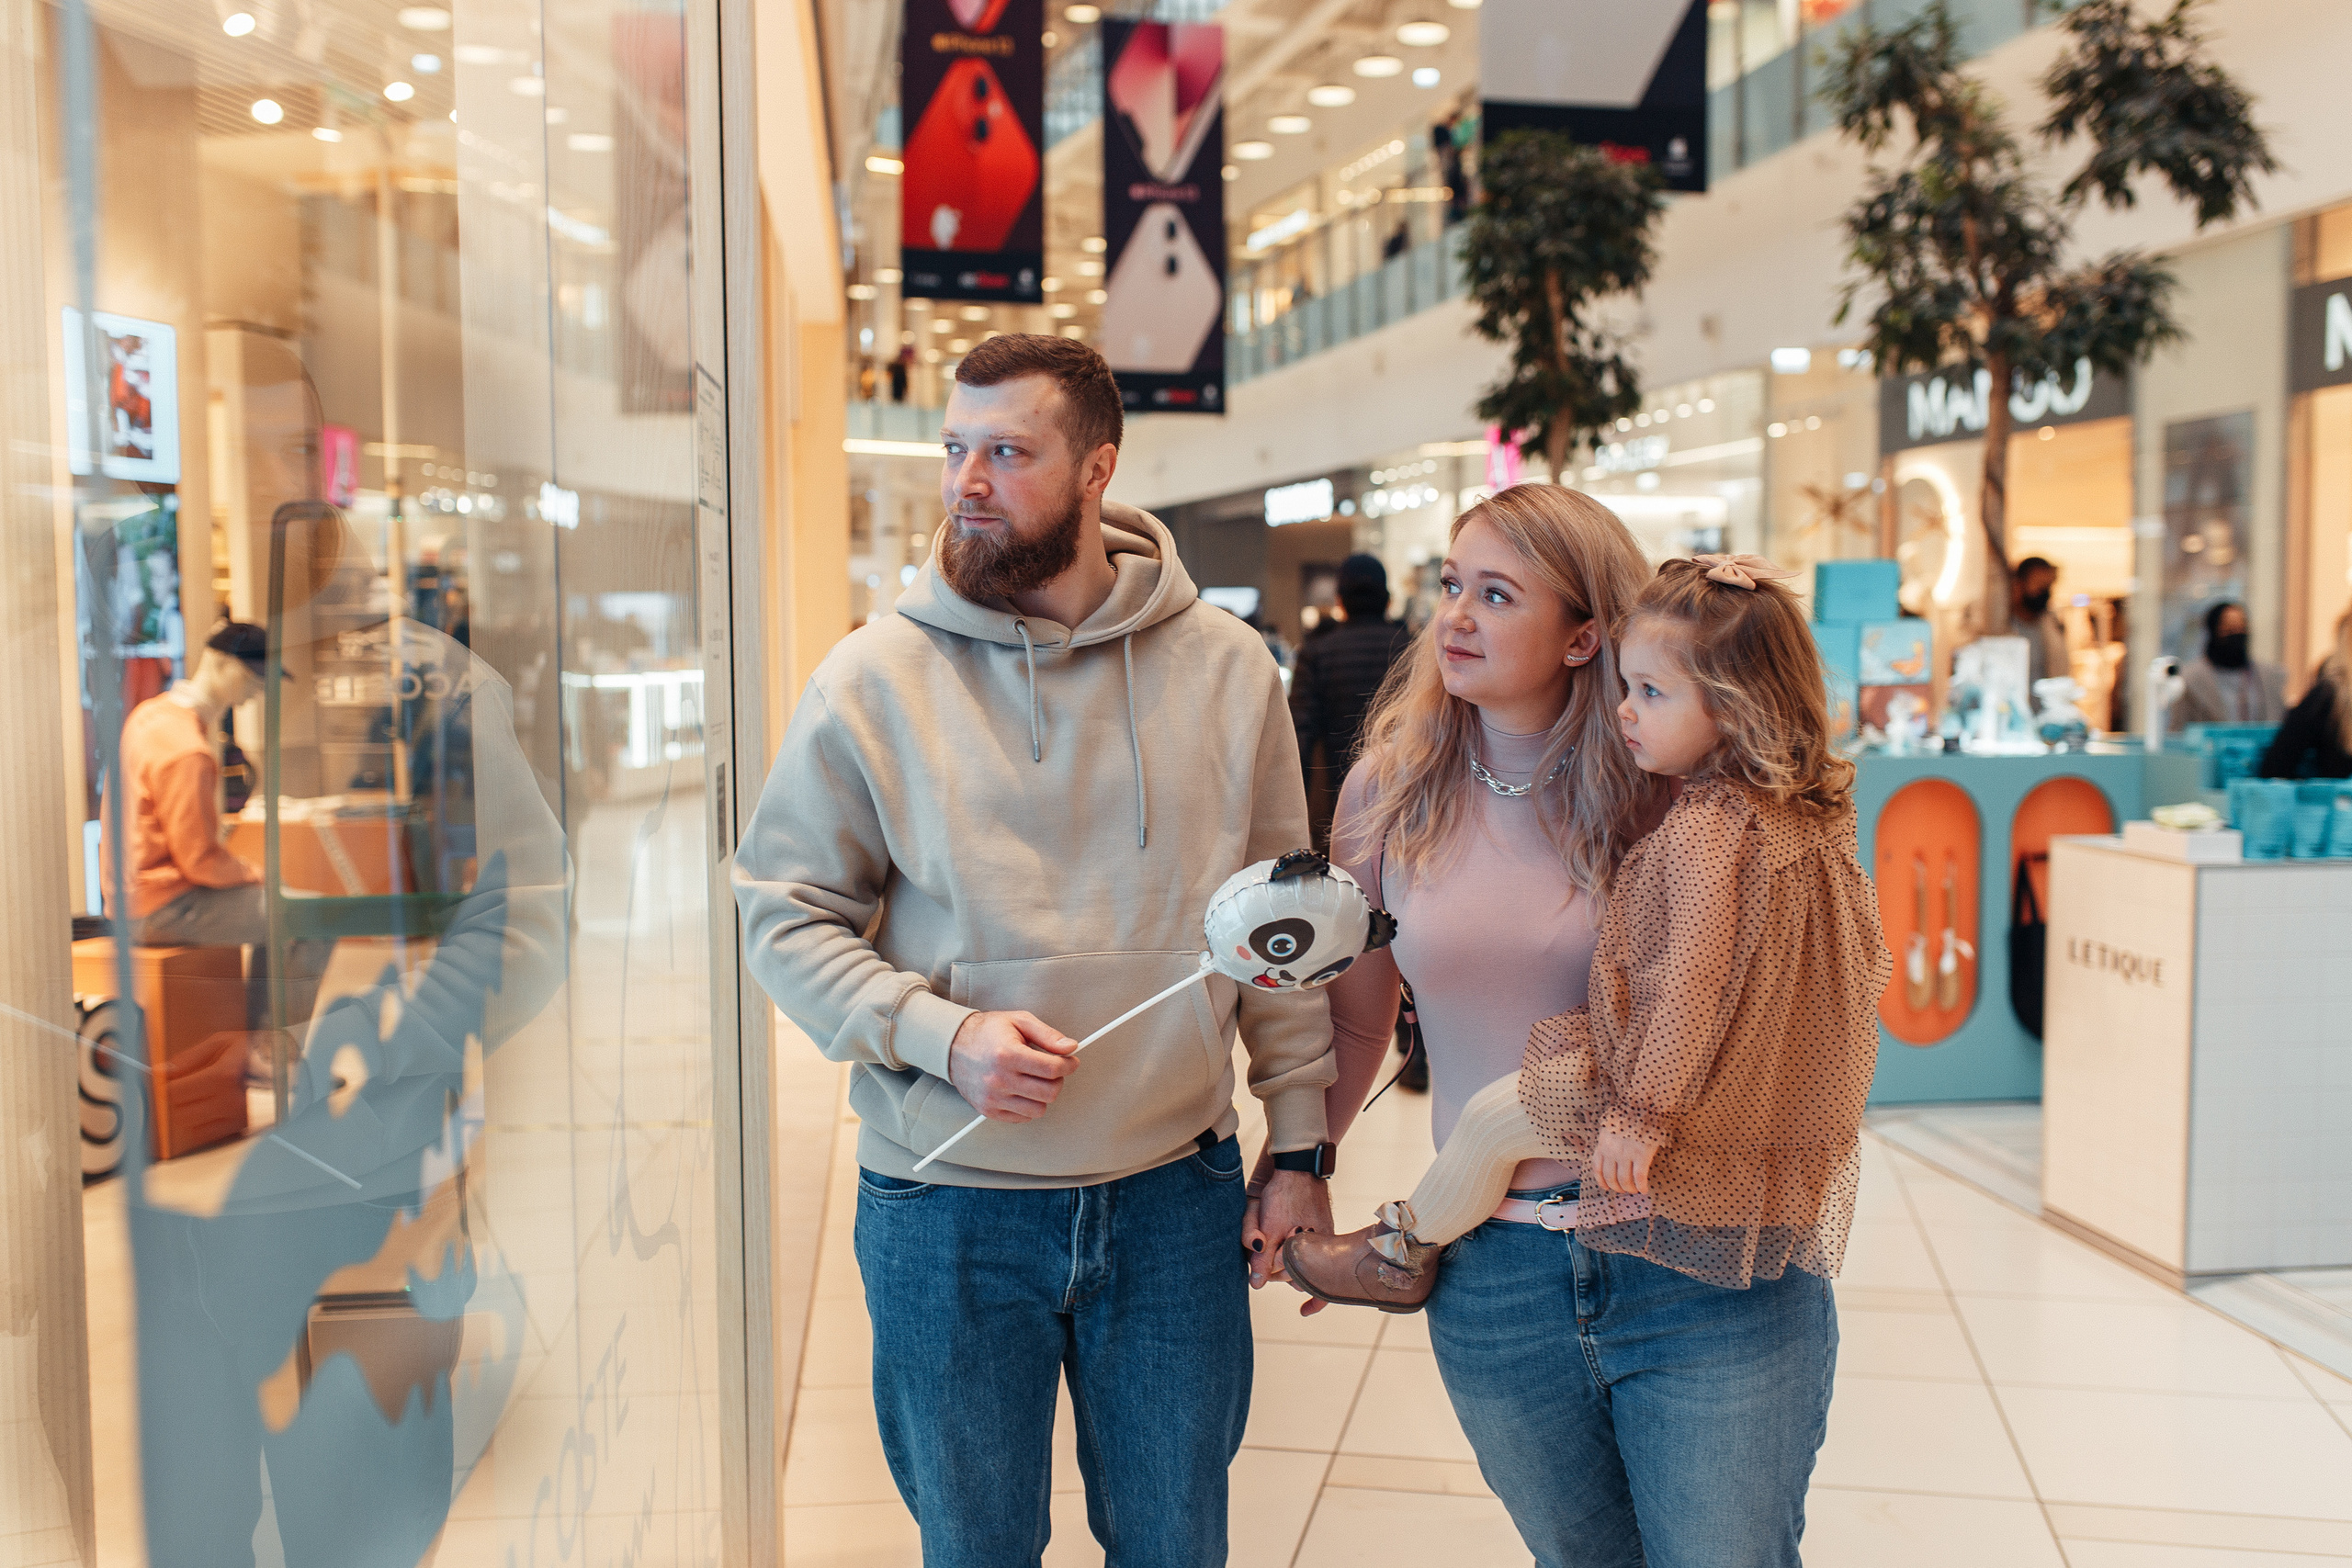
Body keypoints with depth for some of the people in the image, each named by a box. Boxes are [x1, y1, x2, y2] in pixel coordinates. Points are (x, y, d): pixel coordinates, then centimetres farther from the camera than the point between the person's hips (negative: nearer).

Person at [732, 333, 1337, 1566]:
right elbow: (787, 915, -3)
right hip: (947, 1208, -1)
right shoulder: (874, 679, -7)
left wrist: (1301, 1149, 3)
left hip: (1174, 1197, 1)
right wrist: (942, 1034, -19)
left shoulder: (1224, 669, -2)